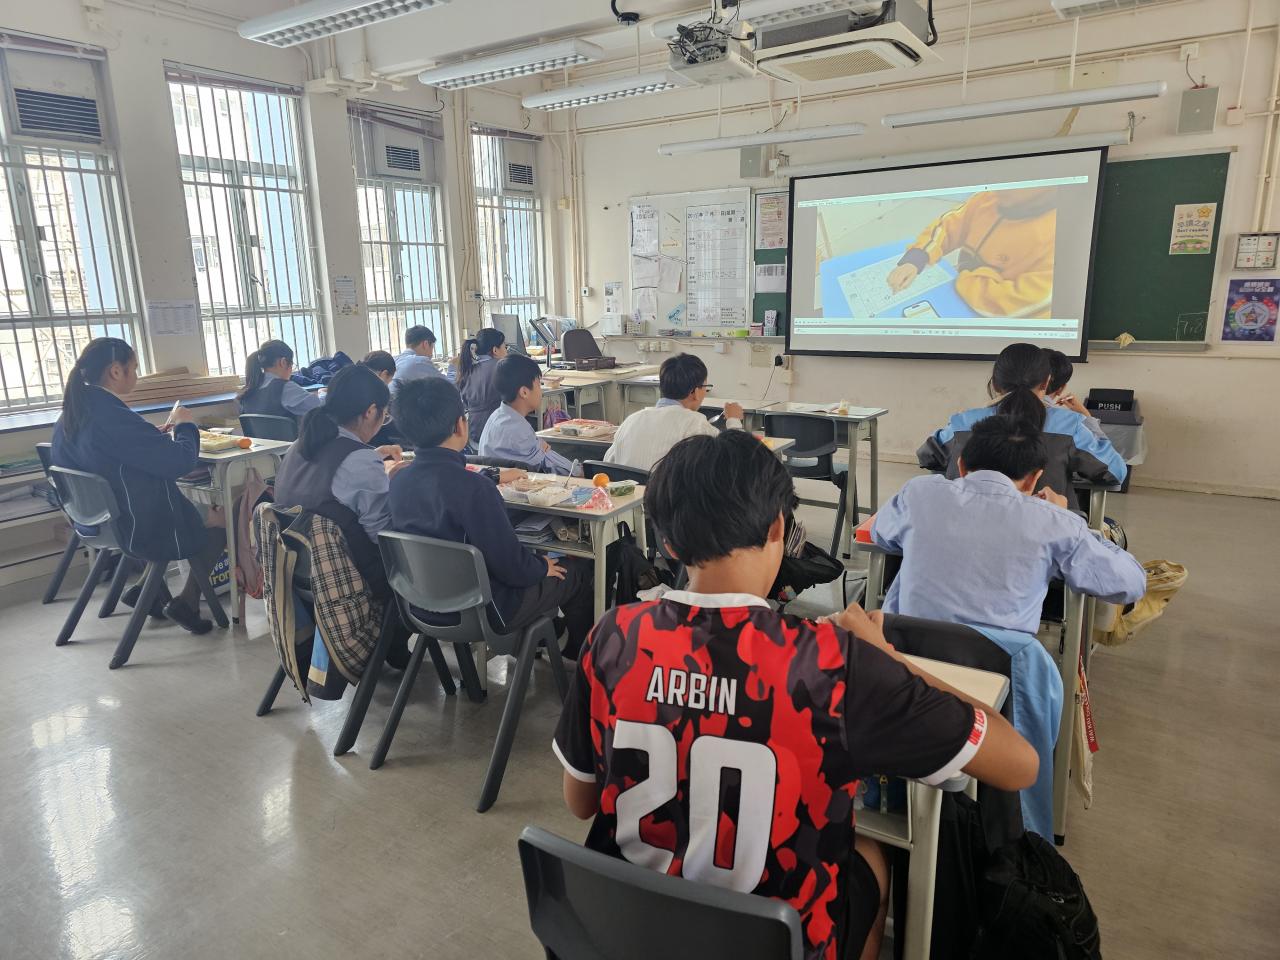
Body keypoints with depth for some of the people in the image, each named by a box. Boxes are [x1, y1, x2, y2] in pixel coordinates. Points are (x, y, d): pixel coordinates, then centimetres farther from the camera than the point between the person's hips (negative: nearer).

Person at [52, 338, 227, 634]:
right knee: (221, 521, 12)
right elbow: (182, 461, -28)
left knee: (196, 511, 28)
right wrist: (185, 426, -9)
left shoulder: (71, 415, -1)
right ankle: (186, 603, 15)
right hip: (144, 529, -9)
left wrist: (156, 436, 6)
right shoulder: (112, 417, -30)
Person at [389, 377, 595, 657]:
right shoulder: (474, 489, -33)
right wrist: (543, 567, -3)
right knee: (577, 572, 15)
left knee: (535, 558, 29)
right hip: (483, 610, -7)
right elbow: (512, 566, -25)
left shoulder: (399, 481, -9)